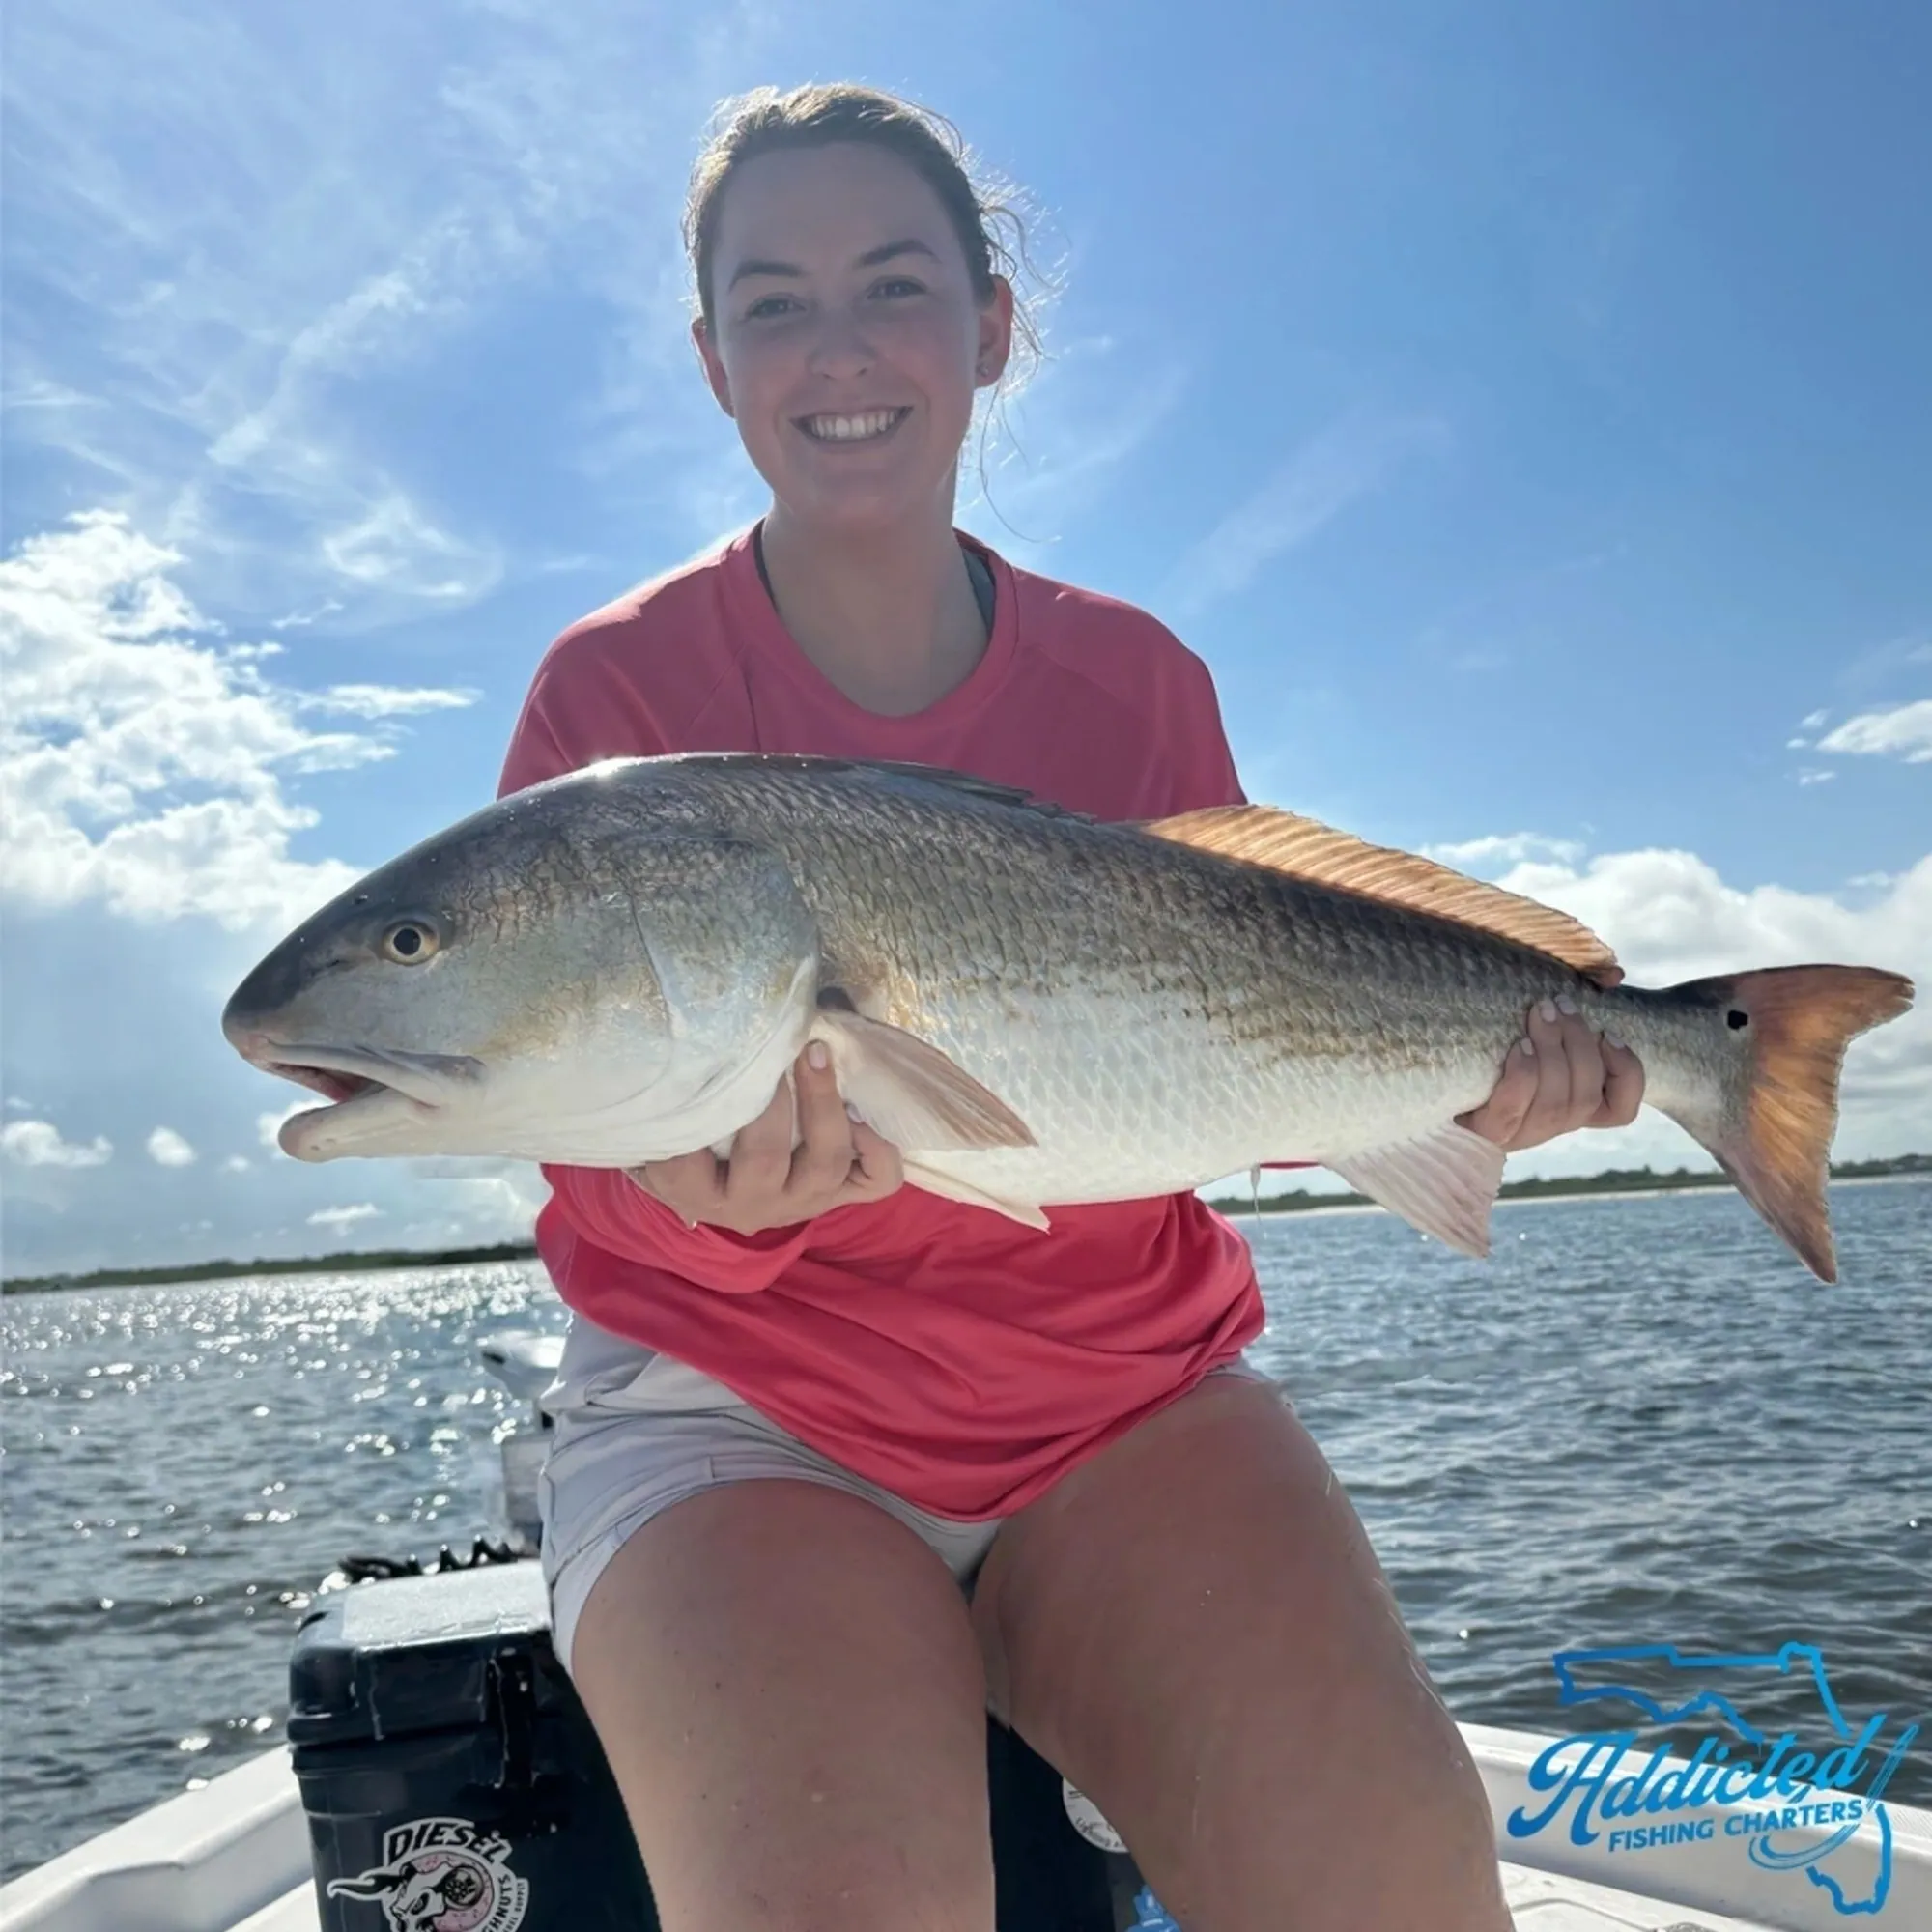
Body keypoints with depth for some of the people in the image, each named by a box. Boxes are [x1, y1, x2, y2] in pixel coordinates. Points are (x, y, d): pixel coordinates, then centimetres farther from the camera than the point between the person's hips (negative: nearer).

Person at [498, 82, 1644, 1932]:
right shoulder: (613, 685, -4)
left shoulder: (1136, 678, 4)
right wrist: (728, 1190, -27)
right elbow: (611, 1173, -5)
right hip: (738, 1418, -2)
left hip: (1131, 1395, 3)